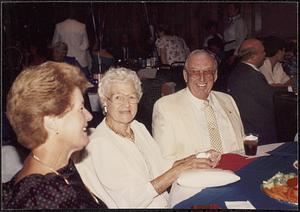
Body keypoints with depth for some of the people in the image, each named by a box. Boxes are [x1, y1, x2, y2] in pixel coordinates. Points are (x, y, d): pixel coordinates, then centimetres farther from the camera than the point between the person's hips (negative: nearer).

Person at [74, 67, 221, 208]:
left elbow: (160, 167, 9)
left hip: (165, 203, 7)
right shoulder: (99, 142, -15)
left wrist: (196, 159, -3)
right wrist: (179, 169, -19)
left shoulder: (139, 127, 9)